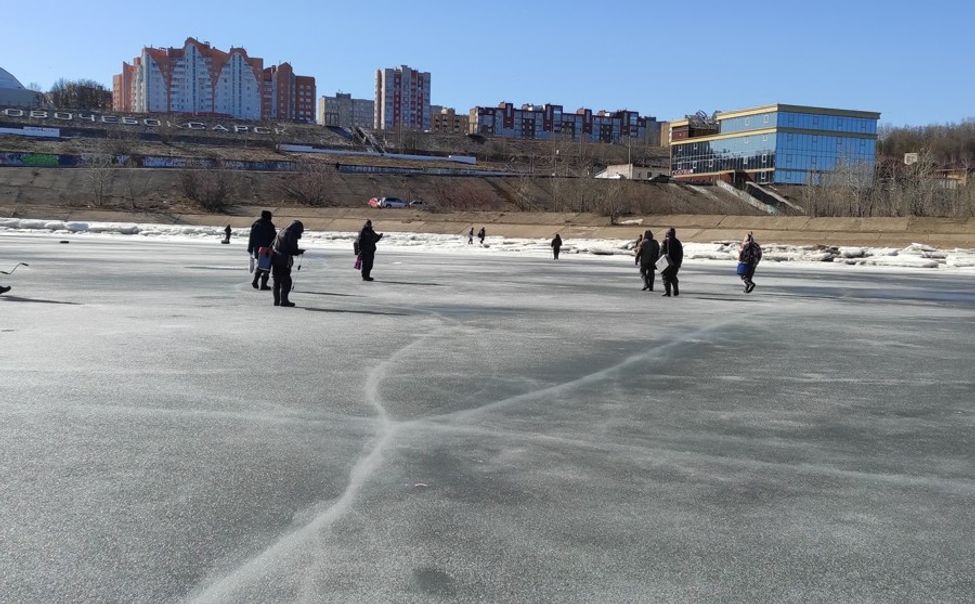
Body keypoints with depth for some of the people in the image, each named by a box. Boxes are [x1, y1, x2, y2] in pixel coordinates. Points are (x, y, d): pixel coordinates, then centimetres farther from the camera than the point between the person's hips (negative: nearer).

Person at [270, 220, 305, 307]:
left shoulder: (281, 232, 12)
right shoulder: (292, 235, -12)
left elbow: (272, 245, 15)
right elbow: (293, 250, -14)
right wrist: (301, 251, 4)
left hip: (275, 261, 8)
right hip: (284, 262, -8)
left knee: (277, 282, 13)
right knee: (286, 281, 0)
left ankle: (277, 300, 16)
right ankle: (284, 301, -2)